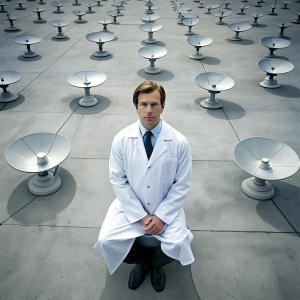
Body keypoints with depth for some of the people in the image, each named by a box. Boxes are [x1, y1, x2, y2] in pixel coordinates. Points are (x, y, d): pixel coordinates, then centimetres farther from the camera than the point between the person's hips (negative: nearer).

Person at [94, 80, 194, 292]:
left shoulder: (179, 142, -11)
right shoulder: (121, 140, -9)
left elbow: (183, 184, -6)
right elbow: (118, 180, -5)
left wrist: (161, 216, -13)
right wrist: (140, 216, -11)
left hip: (166, 209, 0)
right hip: (131, 206, 1)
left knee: (177, 245, -22)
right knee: (108, 241, -17)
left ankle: (156, 262, 18)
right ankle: (141, 260, 19)